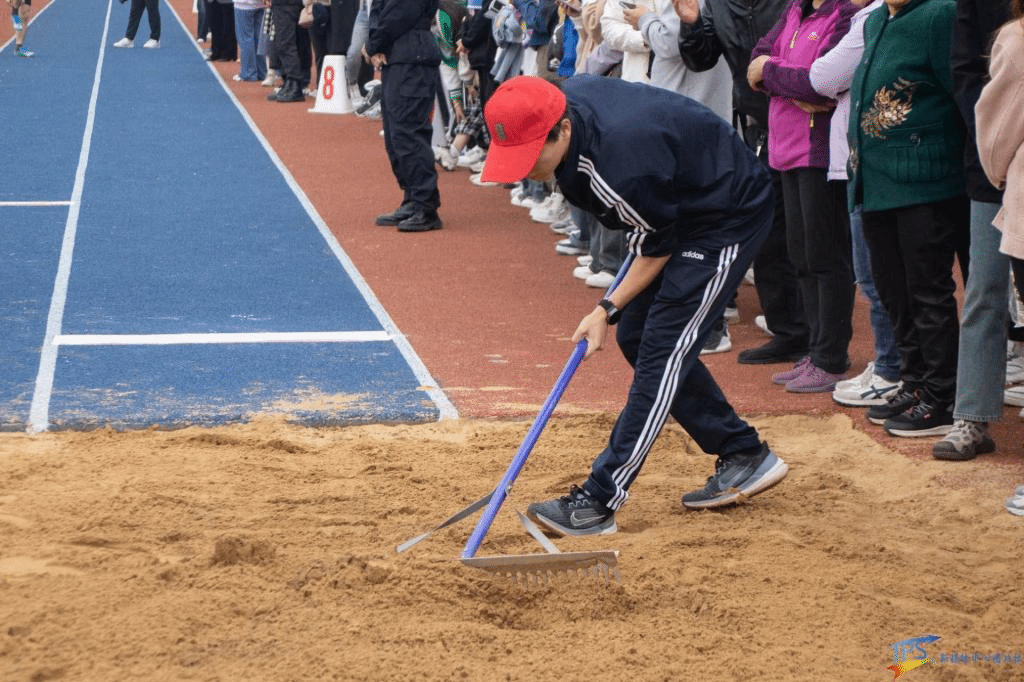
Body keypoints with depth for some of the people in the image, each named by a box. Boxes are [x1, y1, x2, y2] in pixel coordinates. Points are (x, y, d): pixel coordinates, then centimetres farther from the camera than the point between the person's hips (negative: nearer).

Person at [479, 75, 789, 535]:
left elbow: (656, 249, -21)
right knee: (636, 336, 10)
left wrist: (608, 308, -14)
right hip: (681, 209, 10)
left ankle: (599, 502, -13)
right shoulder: (562, 99, -13)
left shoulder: (623, 163, -38)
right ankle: (744, 455, 19)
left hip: (730, 217, -10)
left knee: (662, 350, -14)